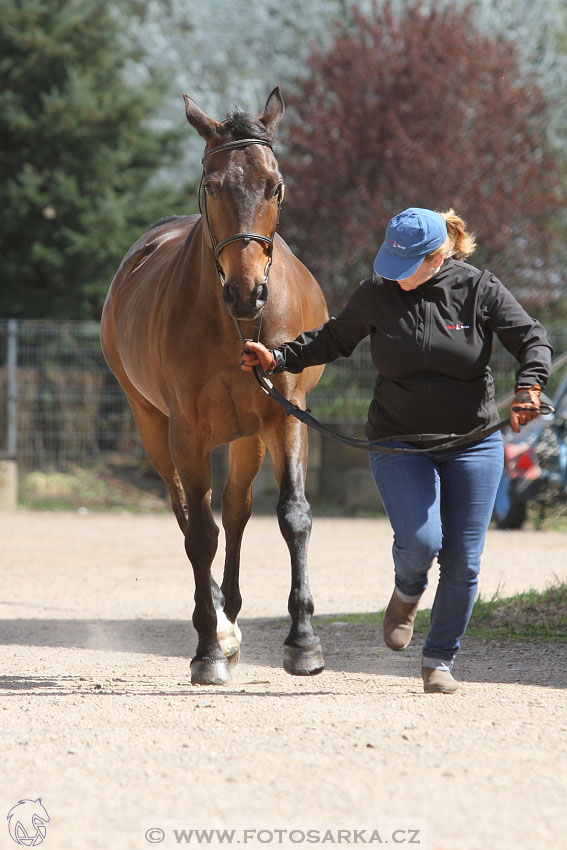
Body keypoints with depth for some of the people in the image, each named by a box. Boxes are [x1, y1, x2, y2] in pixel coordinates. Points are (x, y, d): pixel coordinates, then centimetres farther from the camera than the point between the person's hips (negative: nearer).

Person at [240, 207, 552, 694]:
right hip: (400, 445, 0)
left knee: (463, 560, -2)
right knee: (420, 540, -20)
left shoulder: (480, 290, -7)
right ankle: (407, 594, 17)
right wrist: (276, 358, 0)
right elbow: (334, 340, 11)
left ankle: (440, 660, 16)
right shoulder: (377, 293, -3)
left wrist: (529, 388, -24)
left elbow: (533, 341, -6)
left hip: (473, 444, 0)